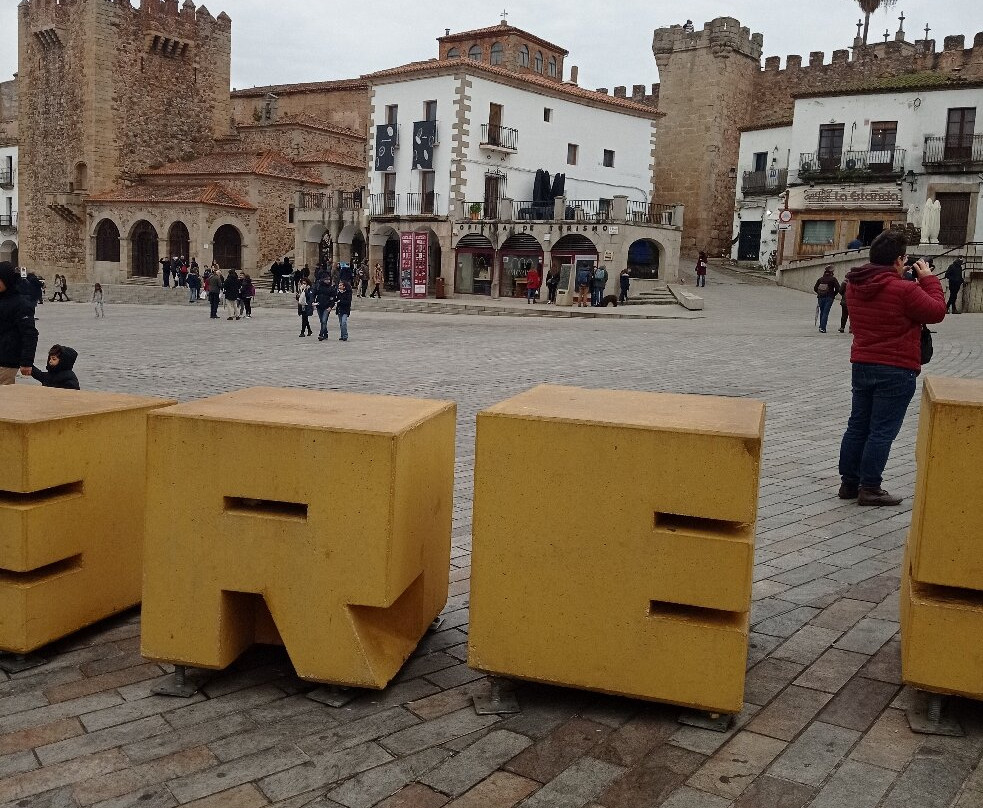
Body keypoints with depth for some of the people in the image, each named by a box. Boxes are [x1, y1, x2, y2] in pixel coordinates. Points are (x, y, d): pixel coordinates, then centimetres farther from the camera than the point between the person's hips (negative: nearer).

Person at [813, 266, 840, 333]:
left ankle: (821, 327, 22)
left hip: (821, 297, 4)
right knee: (825, 312, -5)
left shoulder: (820, 279, 6)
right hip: (829, 298, -4)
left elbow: (815, 288, 8)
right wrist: (834, 294, 5)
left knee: (822, 312, 16)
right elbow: (838, 288, -10)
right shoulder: (833, 279, -6)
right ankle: (822, 328, -15)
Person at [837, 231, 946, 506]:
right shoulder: (905, 290, -19)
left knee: (857, 426, 14)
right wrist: (928, 279, 1)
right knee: (882, 431, 0)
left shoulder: (854, 285, 3)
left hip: (862, 365, 7)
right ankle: (869, 488, 5)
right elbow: (937, 312, -8)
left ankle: (849, 482, 19)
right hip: (896, 370, -7)